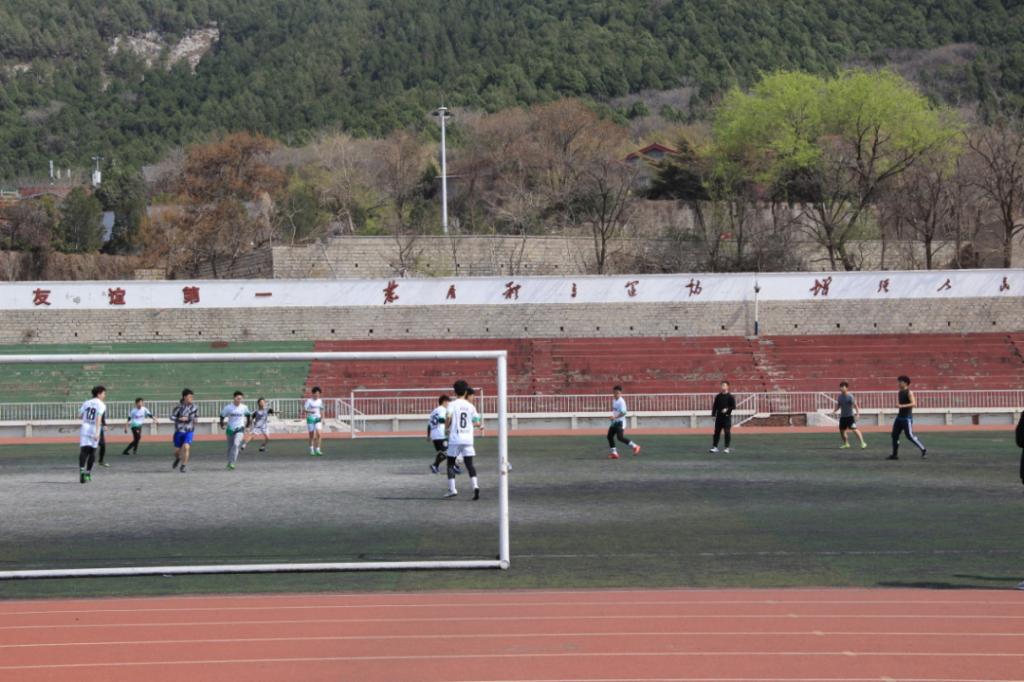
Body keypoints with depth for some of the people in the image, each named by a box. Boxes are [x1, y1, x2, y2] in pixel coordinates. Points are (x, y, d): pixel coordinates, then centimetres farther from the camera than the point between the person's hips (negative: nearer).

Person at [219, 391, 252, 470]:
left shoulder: (244, 407, -5)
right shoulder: (228, 407, -9)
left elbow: (248, 415, 15)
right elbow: (222, 416, 5)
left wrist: (247, 425, 19)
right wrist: (222, 425, 7)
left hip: (240, 429, -1)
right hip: (230, 430, 1)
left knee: (236, 444, -21)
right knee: (230, 447, 12)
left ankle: (231, 464, -23)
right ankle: (229, 462, 33)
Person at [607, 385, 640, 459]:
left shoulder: (621, 401, -15)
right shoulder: (613, 400, 12)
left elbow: (624, 412, -23)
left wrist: (615, 417, -26)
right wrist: (612, 417, 12)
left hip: (620, 422, -9)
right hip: (614, 422, 9)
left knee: (620, 437, -17)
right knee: (609, 436, 6)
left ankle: (635, 447, -6)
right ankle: (613, 453, 12)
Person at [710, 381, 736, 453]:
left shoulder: (730, 397, -2)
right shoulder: (718, 396, 11)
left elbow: (733, 406, -6)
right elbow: (715, 406, 12)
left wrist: (727, 409, -20)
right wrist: (713, 414, 4)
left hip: (727, 416, -4)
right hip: (719, 417, 4)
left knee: (727, 432, -4)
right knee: (717, 431, 5)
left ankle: (727, 448, 1)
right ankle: (715, 447, 10)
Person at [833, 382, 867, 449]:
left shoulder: (850, 396, -11)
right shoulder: (840, 396, 9)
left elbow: (855, 405, -15)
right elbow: (838, 406, 18)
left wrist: (857, 413, -28)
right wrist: (834, 411, 0)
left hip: (850, 416, -7)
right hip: (842, 416, 7)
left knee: (854, 429, -17)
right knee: (841, 430, 11)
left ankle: (862, 443, -15)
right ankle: (846, 444, 29)